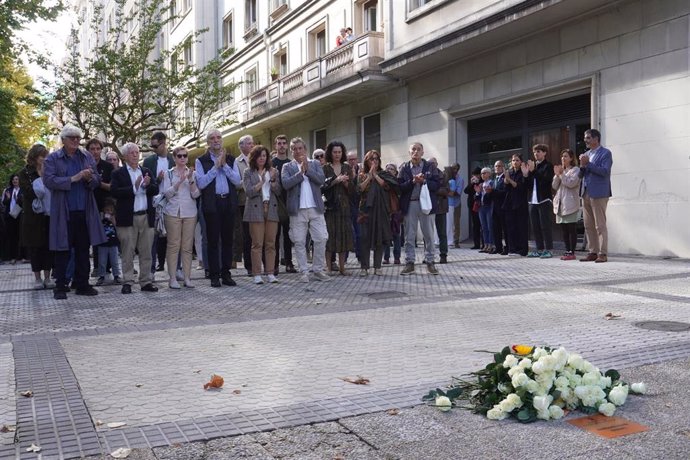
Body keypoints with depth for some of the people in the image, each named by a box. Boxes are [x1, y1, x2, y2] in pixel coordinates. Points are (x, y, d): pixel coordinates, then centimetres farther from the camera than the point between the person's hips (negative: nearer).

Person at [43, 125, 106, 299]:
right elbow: (48, 180, -12)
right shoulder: (52, 159, 0)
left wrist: (90, 178, -13)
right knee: (62, 250, 2)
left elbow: (97, 180, 10)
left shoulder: (87, 157, 11)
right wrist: (73, 178, -18)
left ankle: (82, 285, 16)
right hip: (63, 213, -3)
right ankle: (60, 286, 10)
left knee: (83, 249, 8)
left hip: (85, 211, 4)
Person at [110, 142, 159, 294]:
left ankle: (146, 282, 13)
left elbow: (156, 190, 3)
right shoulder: (118, 173, 2)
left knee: (146, 252, 7)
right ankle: (127, 282, 8)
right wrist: (134, 188, -17)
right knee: (127, 253, 2)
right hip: (128, 218, -3)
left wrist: (146, 185, -16)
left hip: (146, 217, 4)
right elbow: (114, 192, -12)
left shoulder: (147, 172, 14)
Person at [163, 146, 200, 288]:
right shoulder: (169, 173, 7)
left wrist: (191, 180, -12)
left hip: (190, 213, 2)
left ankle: (187, 277, 4)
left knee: (187, 246, 1)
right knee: (173, 245, -5)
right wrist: (180, 181, -15)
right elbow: (167, 193, -4)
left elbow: (196, 194, 3)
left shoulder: (192, 173, 12)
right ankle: (173, 278, -3)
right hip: (173, 212, -2)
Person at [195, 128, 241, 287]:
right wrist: (216, 166, -10)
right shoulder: (201, 160, 2)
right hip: (212, 204, -3)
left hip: (229, 203, 3)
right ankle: (214, 275, 6)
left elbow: (237, 180, 1)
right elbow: (201, 183, -10)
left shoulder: (230, 159, 12)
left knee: (228, 239, 7)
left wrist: (224, 165, -8)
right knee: (213, 240, 0)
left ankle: (226, 274, 15)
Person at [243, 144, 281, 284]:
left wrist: (272, 179, -8)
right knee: (257, 244, -4)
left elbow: (278, 192, 7)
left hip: (271, 210, 3)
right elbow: (249, 192, -6)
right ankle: (257, 274, -1)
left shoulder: (273, 171, 14)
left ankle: (270, 273, 7)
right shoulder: (248, 172, 5)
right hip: (256, 210, -3)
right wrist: (261, 181, -14)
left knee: (271, 243, 2)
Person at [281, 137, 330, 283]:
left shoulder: (315, 164, 12)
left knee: (321, 239, -1)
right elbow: (286, 184, -10)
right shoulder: (287, 167, 7)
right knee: (299, 242, 1)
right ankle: (304, 272, 10)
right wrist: (301, 171, -12)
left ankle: (318, 270, 12)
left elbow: (321, 179, -4)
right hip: (297, 210, -1)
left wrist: (307, 168, -11)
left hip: (316, 208, 1)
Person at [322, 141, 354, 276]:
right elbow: (322, 186, -8)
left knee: (344, 234, 2)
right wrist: (336, 180, -17)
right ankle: (328, 267, -1)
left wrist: (345, 182, -10)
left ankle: (342, 267, 9)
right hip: (329, 205, -3)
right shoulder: (325, 168, 4)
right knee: (329, 234, -6)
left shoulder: (347, 168, 12)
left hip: (344, 205, 3)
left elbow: (352, 189, 9)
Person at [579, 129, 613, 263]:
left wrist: (588, 163, -16)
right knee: (588, 226, 8)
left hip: (599, 194, -7)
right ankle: (592, 252, 14)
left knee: (600, 225, -6)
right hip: (586, 193, 7)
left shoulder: (605, 153, -4)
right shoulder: (587, 154, 18)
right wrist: (582, 166, -3)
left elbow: (605, 171, -17)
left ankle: (603, 254, -3)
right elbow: (580, 175, 17)